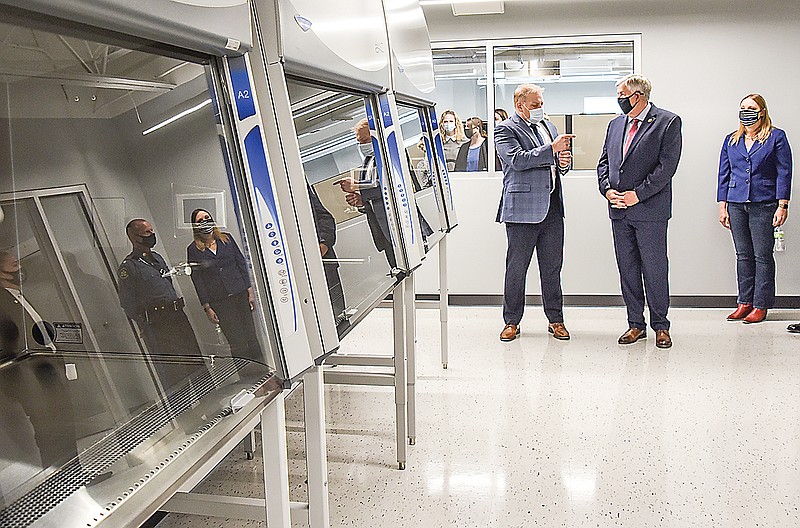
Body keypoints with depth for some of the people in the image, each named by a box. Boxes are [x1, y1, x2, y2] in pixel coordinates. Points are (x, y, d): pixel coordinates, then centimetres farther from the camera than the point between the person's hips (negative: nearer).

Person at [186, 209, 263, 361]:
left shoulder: (227, 238, 9)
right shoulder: (193, 250, 2)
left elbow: (242, 264, 9)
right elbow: (197, 280, 0)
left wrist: (250, 291, 3)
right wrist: (207, 308, -5)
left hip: (240, 295, 2)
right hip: (219, 302, -2)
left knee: (252, 339, 3)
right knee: (238, 344, -4)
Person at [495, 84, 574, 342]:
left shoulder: (548, 126, 19)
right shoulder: (505, 130, -2)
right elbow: (517, 160, -18)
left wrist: (563, 163, 1)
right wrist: (551, 149, -21)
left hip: (552, 207, 6)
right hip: (522, 208, -6)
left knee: (552, 267, 9)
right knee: (516, 268, 2)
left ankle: (555, 320, 19)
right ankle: (512, 321, 13)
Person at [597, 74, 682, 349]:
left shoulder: (668, 122, -4)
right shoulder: (615, 124, 15)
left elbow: (667, 165, -12)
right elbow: (604, 162, 15)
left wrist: (637, 194, -16)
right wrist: (608, 190, -3)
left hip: (649, 210, -6)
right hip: (619, 211, 6)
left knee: (655, 269, 1)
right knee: (627, 269, 9)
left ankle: (660, 326, 14)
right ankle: (636, 324, 18)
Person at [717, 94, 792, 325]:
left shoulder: (776, 137, 2)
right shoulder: (731, 140, 13)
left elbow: (784, 173, -1)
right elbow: (724, 174, 14)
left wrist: (782, 205, -8)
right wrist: (722, 206, 8)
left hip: (764, 205, -4)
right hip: (736, 204, 4)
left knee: (763, 256, -1)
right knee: (743, 255, 7)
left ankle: (761, 305, 5)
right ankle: (745, 302, 14)